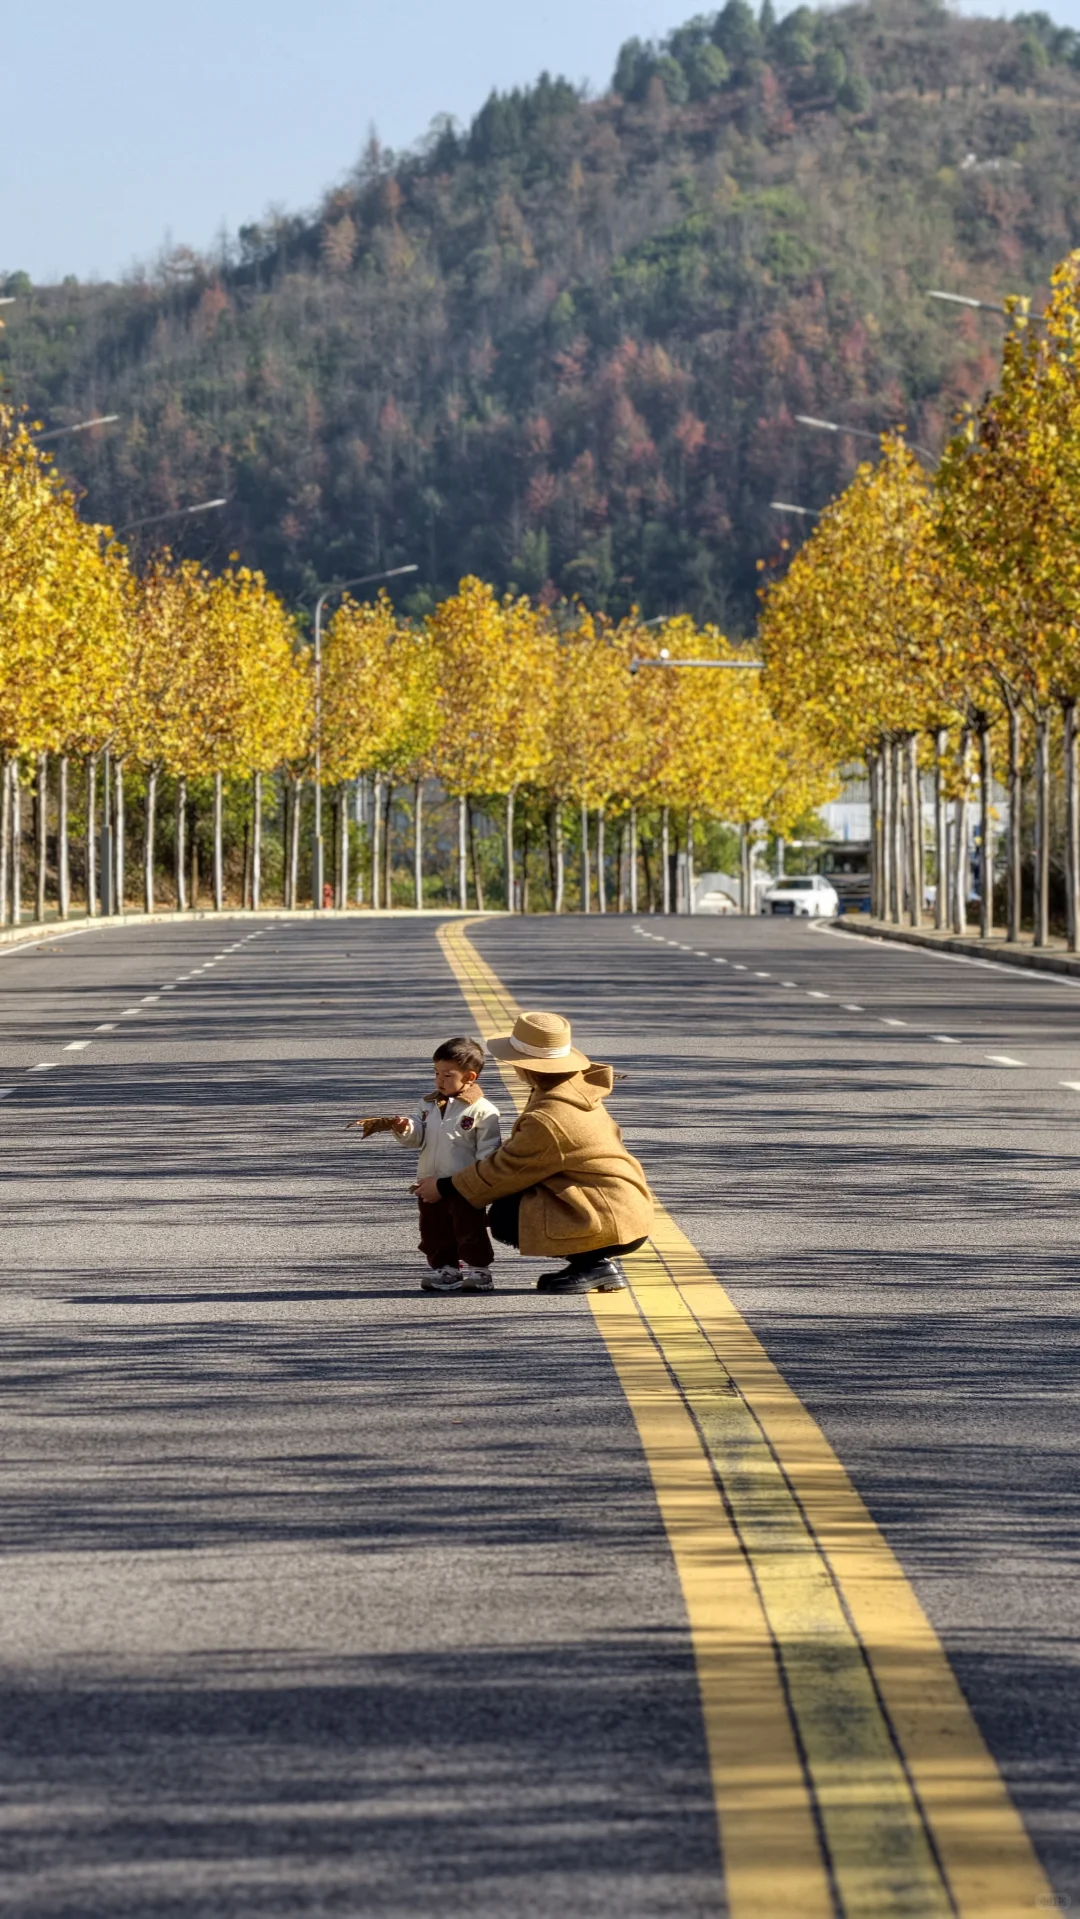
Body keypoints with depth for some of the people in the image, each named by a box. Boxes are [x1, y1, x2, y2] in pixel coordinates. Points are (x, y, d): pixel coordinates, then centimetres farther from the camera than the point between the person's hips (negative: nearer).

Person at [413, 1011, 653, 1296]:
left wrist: (444, 1187, 2)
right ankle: (598, 1262, 13)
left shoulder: (547, 1120, -22)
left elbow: (505, 1171, -10)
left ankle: (594, 1264, -5)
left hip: (610, 1223, -10)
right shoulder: (576, 1088, 6)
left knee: (504, 1218, -9)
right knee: (512, 1201, 20)